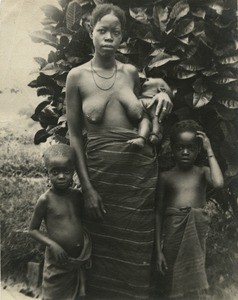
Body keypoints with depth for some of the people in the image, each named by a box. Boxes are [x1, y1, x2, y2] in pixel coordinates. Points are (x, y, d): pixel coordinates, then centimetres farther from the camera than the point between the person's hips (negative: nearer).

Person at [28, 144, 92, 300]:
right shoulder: (46, 200, -13)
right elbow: (33, 229, -6)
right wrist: (52, 244, -20)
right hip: (58, 263, -4)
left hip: (79, 261, 4)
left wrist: (88, 251, 7)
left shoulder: (77, 196, -1)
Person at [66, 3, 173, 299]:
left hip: (141, 170, 2)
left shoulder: (131, 72, 5)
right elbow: (75, 135, -3)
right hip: (101, 172, -2)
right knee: (105, 250, 13)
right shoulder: (77, 76, -2)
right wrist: (87, 187, -8)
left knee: (137, 249, 13)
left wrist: (159, 96, -2)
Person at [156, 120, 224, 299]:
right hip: (173, 232, 0)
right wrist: (158, 249, -1)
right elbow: (159, 213, 2)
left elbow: (219, 183, -21)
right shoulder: (166, 177, 2)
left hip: (197, 234, 0)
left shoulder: (203, 172, 3)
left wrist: (210, 151, -10)